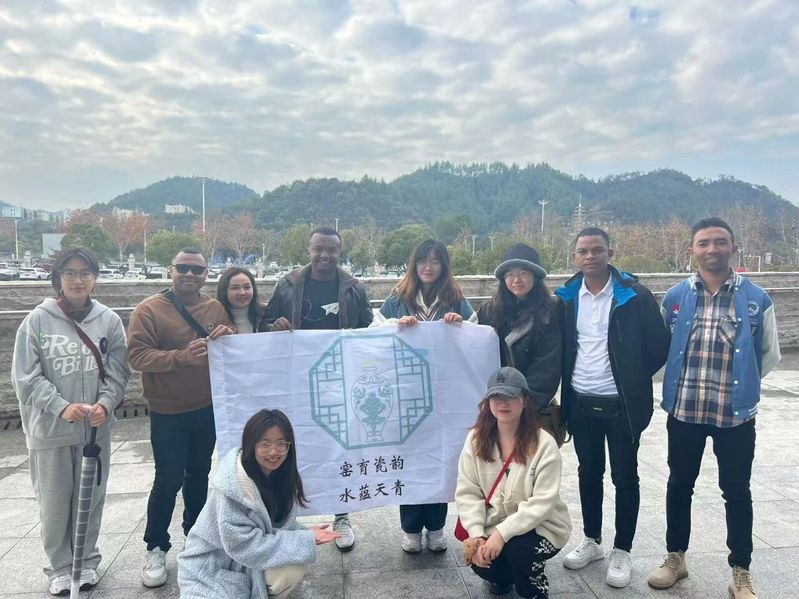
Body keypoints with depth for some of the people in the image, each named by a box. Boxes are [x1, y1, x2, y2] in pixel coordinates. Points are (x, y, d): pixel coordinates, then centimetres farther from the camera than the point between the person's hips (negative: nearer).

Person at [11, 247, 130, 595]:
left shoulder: (109, 321, -2)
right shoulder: (37, 321, -6)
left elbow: (117, 373, -1)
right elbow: (27, 377, -7)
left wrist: (104, 404, -18)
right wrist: (61, 407, -19)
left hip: (96, 429, 1)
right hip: (49, 429, -1)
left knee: (91, 499, 14)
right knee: (54, 503, 11)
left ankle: (87, 560, 34)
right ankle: (60, 565, 31)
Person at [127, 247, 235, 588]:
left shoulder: (216, 308, 3)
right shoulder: (149, 309, -10)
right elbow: (137, 355, -18)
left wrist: (229, 337, -17)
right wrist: (181, 356, -31)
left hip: (208, 408, 5)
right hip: (168, 412, -4)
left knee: (199, 474, 18)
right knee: (168, 480, 0)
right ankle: (156, 548, 19)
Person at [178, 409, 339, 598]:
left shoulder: (283, 474, -7)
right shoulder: (233, 485, -27)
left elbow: (277, 526, 0)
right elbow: (245, 546, -26)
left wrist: (306, 535, -20)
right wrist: (305, 539, -24)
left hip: (253, 559, 6)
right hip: (214, 568, -5)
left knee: (297, 566, -20)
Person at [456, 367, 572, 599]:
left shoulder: (544, 444, -18)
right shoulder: (476, 439, -7)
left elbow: (542, 503, -22)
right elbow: (467, 492, -7)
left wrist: (502, 533, -29)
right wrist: (476, 534, -20)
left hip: (541, 526, -3)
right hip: (494, 525, 4)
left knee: (517, 549, -31)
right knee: (480, 559, -21)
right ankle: (503, 577, 19)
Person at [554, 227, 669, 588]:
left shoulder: (635, 295, -10)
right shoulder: (567, 297, 1)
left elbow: (659, 346, -4)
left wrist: (634, 381, 2)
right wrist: (569, 380, 5)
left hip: (622, 405, -3)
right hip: (581, 403, 4)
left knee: (624, 477, 8)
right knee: (588, 473, 16)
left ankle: (621, 551, 24)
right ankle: (591, 541, 33)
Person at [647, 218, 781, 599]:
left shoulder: (756, 298, -4)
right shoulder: (675, 297, 0)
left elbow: (769, 354, 7)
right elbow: (659, 349, 10)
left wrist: (739, 385, 9)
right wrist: (684, 382, 11)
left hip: (736, 413, -1)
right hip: (683, 410, 2)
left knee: (736, 491, 11)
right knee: (679, 485, 14)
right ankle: (675, 557, 32)